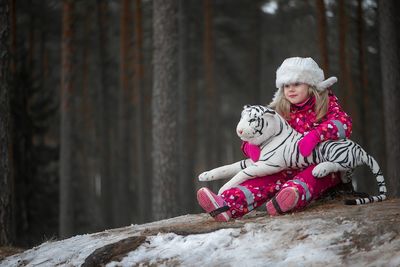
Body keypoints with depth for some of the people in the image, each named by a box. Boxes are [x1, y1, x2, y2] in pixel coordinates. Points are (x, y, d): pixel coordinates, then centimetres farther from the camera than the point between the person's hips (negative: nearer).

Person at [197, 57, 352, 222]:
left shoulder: (328, 103, 2)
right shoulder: (279, 112, 11)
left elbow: (343, 123, -18)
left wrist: (315, 135, -36)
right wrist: (251, 146, -18)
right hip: (289, 168, 2)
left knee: (311, 175, -38)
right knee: (266, 180, -26)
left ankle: (295, 193, -72)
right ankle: (226, 204, -52)